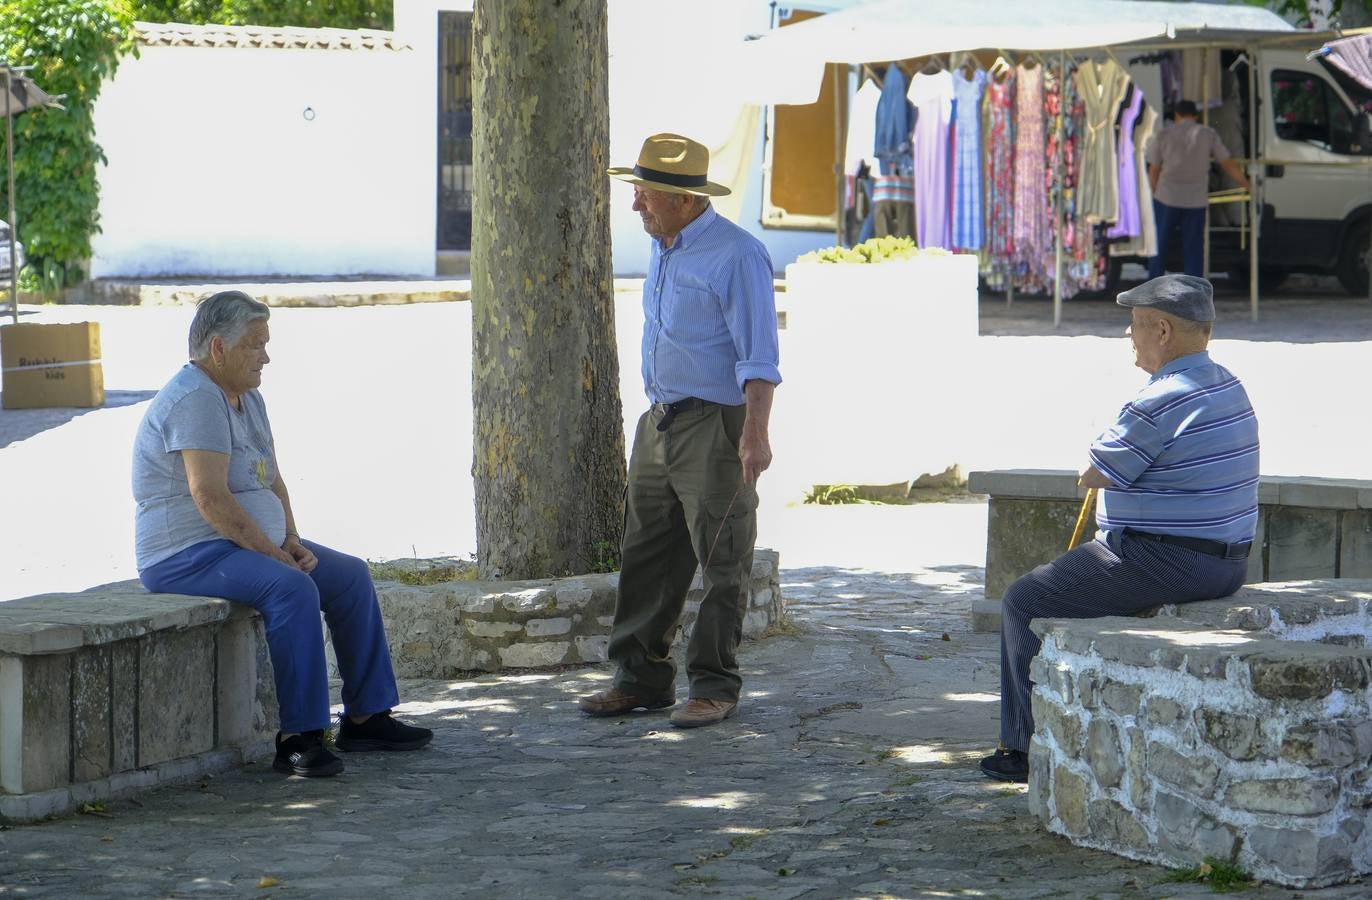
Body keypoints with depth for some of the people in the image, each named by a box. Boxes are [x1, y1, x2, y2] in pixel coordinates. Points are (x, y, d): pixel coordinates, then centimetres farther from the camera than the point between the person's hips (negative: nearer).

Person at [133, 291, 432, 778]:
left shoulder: (248, 399, 14)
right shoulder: (195, 400, -19)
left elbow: (272, 482, 18)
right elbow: (211, 498, -26)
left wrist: (293, 543, 0)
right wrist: (275, 555, -22)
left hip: (254, 545, 11)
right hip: (187, 557, -11)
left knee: (351, 576, 6)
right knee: (292, 589, -33)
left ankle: (365, 717, 10)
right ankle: (297, 738, -33)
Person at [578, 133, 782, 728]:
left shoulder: (736, 256, -14)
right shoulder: (664, 250, 14)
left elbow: (758, 357, -18)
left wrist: (755, 434, -26)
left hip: (716, 427, -9)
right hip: (659, 422, 9)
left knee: (721, 563, -2)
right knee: (646, 556, 9)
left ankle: (714, 688, 4)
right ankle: (642, 678, 16)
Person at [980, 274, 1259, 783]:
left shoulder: (1160, 402, -22)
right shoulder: (1229, 388, 9)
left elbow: (1093, 476, -12)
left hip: (1158, 563, -10)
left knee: (1023, 603, 6)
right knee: (1086, 588, 34)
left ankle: (1028, 747, 10)